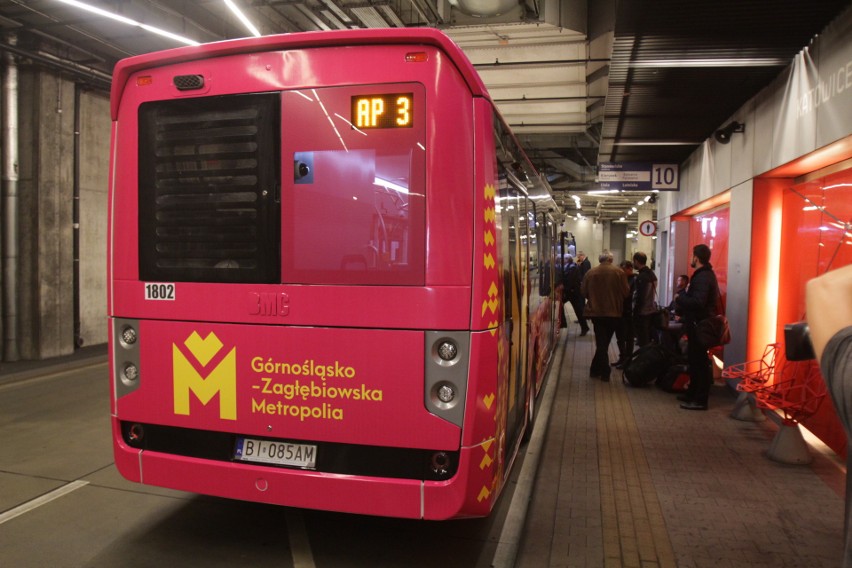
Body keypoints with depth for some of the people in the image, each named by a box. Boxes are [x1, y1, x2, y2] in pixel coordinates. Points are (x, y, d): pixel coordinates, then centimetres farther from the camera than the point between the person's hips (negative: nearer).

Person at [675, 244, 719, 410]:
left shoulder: (703, 277, -20)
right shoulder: (704, 274, 15)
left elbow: (697, 302, -31)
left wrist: (680, 298, -17)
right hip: (698, 324, 11)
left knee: (699, 362, -5)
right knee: (695, 360, 18)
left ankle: (700, 400, 0)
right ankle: (693, 392, 29)